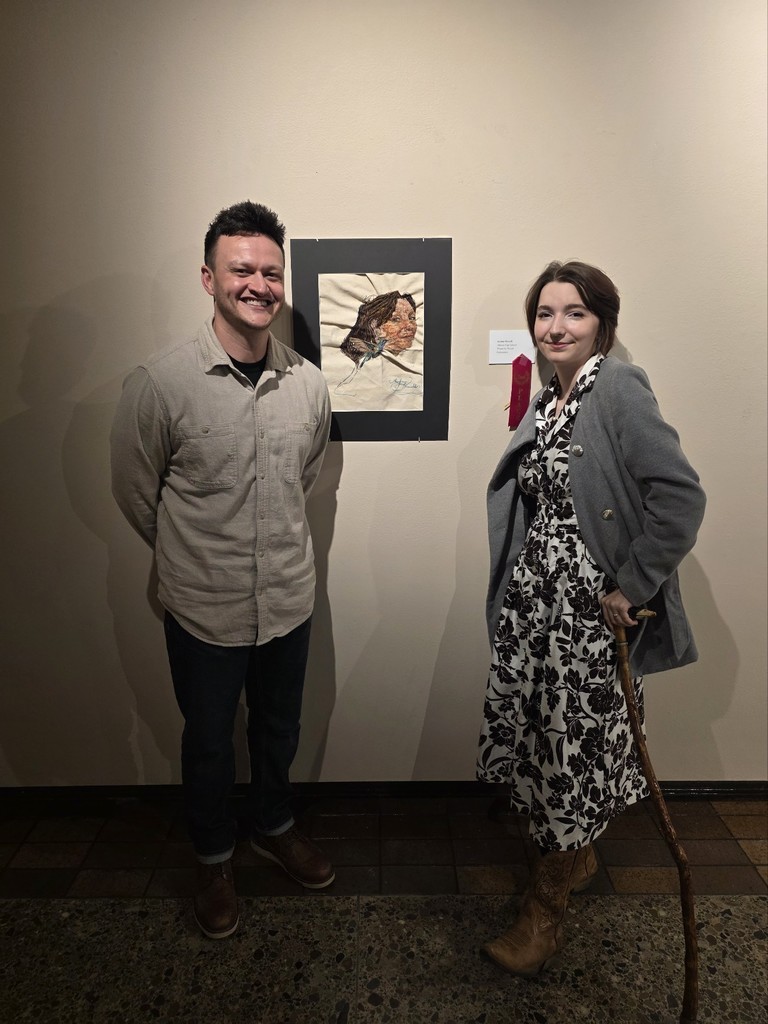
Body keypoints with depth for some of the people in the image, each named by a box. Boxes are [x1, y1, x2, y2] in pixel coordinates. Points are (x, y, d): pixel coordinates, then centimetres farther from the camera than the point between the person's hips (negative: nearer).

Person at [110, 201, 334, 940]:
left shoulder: (309, 384, -6)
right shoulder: (160, 382, -17)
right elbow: (135, 491, -4)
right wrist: (192, 555, 7)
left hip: (289, 597, 3)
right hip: (204, 608, -3)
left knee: (279, 729, 23)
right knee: (209, 741, 18)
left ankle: (273, 827, 52)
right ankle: (214, 859, 46)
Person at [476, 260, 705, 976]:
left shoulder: (619, 389, -13)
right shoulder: (545, 403, 11)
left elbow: (680, 496, -21)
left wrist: (630, 586, -17)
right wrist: (518, 585, 9)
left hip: (589, 604, -7)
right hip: (532, 598, 7)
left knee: (575, 743, 8)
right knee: (535, 732, 15)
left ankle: (546, 905, 30)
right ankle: (575, 858, 43)